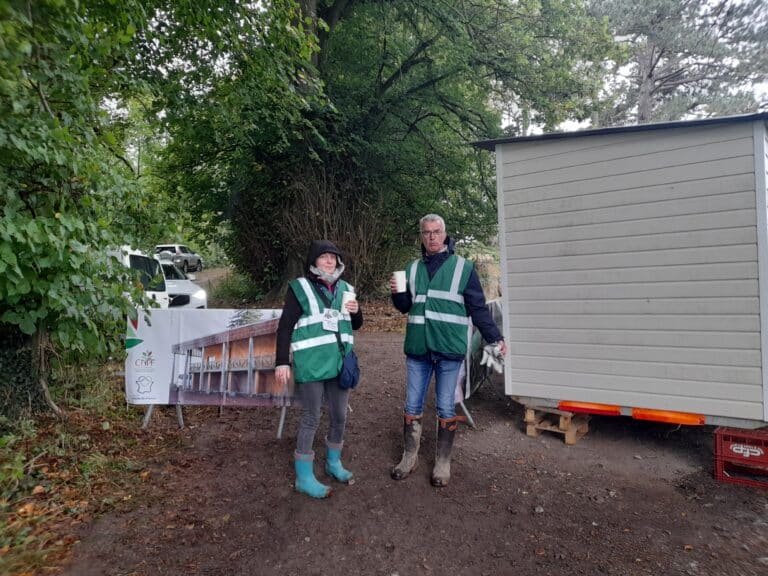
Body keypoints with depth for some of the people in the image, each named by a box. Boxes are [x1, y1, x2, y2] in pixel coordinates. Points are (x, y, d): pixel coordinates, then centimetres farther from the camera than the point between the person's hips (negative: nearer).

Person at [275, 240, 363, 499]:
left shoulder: (345, 288, 9)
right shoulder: (299, 287, -6)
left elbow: (356, 325, 19)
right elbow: (285, 327, -8)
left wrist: (356, 311, -3)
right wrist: (282, 362, -14)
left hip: (339, 362, 6)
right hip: (311, 365, -5)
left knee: (339, 416, 15)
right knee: (311, 419, 4)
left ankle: (333, 462, 38)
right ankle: (304, 477, 19)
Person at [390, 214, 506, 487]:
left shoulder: (463, 267, 1)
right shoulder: (413, 268, 12)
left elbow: (478, 308, 2)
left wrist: (495, 338, -3)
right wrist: (397, 293, -5)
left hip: (449, 350, -3)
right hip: (417, 349, 3)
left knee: (446, 409, 7)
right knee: (412, 407, 11)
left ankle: (442, 463, 23)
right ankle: (409, 457, 27)